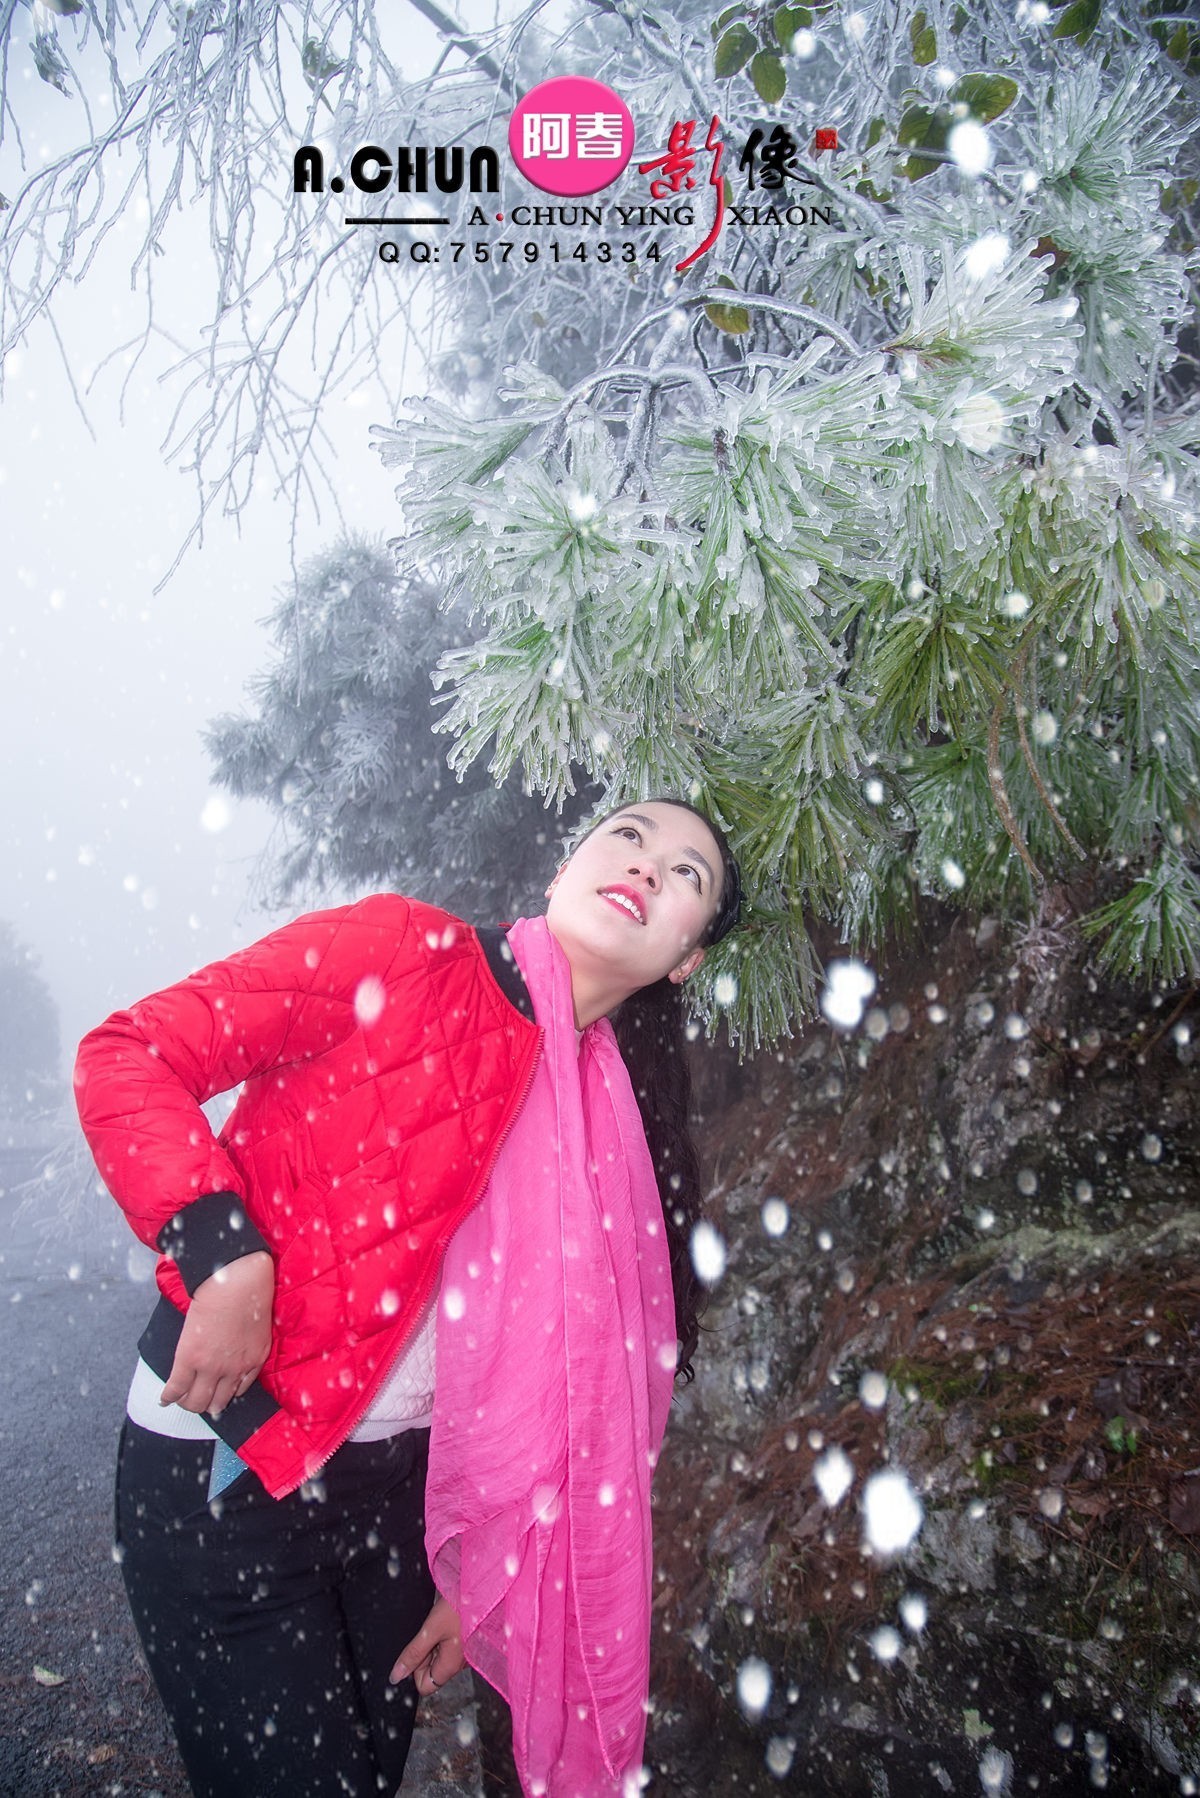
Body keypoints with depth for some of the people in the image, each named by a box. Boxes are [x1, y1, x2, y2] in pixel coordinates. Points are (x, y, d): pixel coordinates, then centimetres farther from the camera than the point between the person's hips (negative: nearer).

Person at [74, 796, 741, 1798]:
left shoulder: (608, 1123, 5)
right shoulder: (405, 951, -13)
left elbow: (534, 1373, 9)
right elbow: (126, 1056, -16)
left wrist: (474, 1572, 10)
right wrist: (224, 1257, -26)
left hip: (398, 1487, 6)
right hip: (225, 1469, -5)